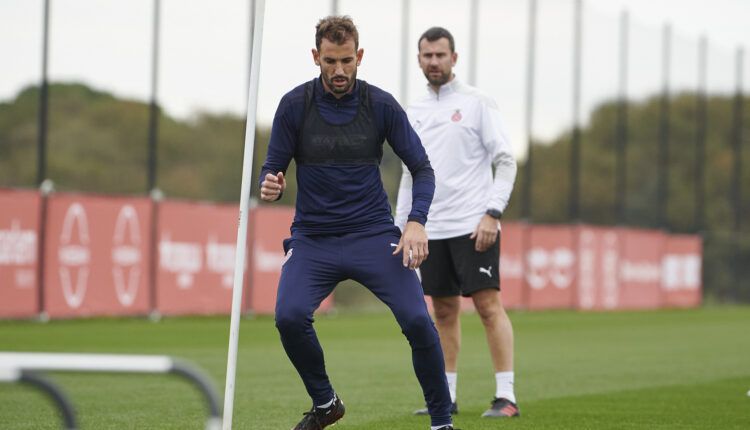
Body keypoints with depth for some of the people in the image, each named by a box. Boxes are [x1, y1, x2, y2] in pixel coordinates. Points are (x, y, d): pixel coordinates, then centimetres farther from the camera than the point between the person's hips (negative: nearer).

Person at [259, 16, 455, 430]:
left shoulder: (381, 105, -3)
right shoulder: (295, 105, -3)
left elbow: (422, 168, 3)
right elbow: (273, 167, 3)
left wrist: (417, 221, -13)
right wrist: (270, 186, -22)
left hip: (373, 234, 0)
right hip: (312, 238, 0)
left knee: (417, 321, -18)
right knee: (289, 317, -24)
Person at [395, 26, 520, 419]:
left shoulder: (476, 103, -2)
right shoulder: (414, 114, 14)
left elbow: (505, 162, -6)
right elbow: (409, 176, 19)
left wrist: (492, 214, -17)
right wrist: (400, 231, 13)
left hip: (473, 225, -5)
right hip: (431, 230, 5)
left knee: (488, 304, -10)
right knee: (444, 311, 8)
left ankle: (506, 396, -10)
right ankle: (446, 397, 14)